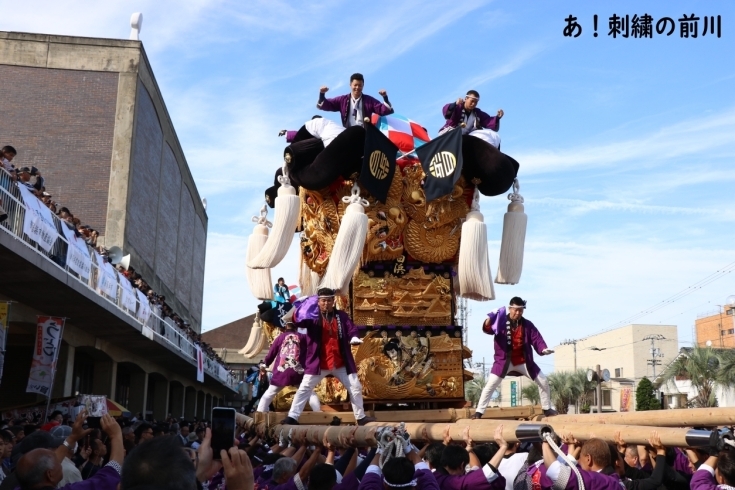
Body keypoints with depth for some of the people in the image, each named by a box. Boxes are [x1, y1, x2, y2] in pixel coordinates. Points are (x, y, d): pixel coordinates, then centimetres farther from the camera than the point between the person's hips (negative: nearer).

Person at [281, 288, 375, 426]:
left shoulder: (341, 316, 8)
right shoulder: (312, 316, -1)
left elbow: (352, 329, 3)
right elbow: (298, 321, -16)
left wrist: (354, 337, -19)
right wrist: (301, 308, -34)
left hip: (340, 364, 3)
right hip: (318, 363, -2)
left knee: (356, 387, 7)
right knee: (304, 388, -2)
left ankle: (361, 417, 21)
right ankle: (292, 417, 6)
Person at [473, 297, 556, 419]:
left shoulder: (527, 325, 1)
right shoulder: (501, 322, -8)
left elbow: (536, 338, -3)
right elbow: (487, 329, -21)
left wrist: (543, 349, -24)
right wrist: (490, 319, -43)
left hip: (523, 361, 3)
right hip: (504, 361, -3)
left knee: (543, 382, 8)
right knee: (490, 385, -13)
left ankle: (547, 409, 26)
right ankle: (479, 411, -6)